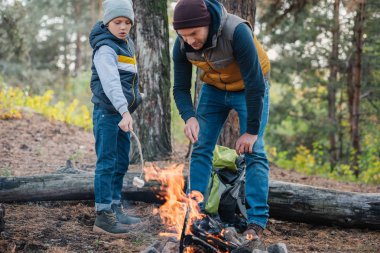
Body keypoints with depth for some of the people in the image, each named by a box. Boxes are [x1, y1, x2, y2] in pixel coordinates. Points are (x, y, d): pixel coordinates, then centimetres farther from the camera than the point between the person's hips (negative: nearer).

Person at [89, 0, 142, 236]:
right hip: (108, 112, -9)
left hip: (123, 112, 9)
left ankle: (116, 208, 23)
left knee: (121, 163, 13)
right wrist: (124, 112, -42)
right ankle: (103, 215, -8)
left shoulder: (127, 42, 13)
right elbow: (111, 83, -30)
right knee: (107, 163, -9)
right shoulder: (105, 49, -15)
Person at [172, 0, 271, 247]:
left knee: (253, 150, -12)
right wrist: (190, 117, -32)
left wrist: (252, 131, -29)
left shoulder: (237, 32, -37)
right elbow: (181, 88, -12)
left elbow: (255, 84, -33)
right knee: (201, 148, -2)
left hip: (249, 88, -4)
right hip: (214, 88, 4)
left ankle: (257, 221, -9)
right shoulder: (182, 45, -21)